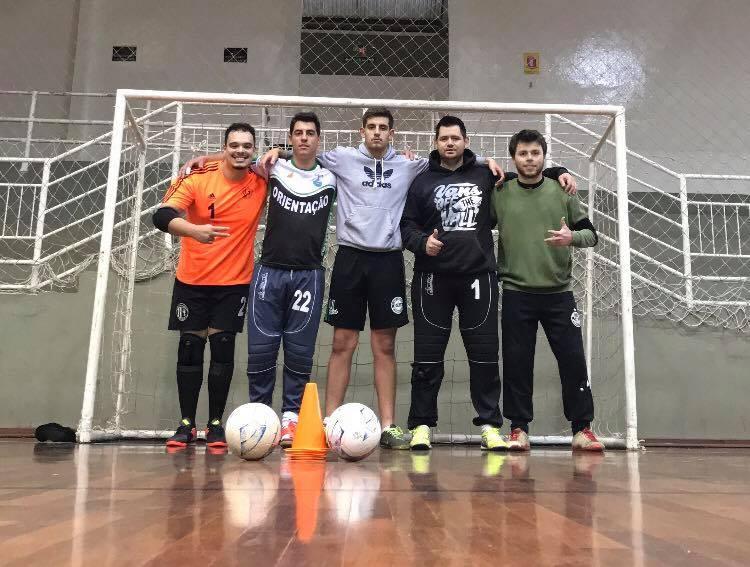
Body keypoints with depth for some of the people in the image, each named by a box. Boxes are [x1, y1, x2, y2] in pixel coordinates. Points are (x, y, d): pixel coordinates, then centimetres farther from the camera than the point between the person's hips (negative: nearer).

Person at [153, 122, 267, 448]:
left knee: (223, 348, -2)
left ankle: (215, 425, 10)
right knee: (190, 348, 5)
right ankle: (187, 424, 16)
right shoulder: (199, 178, -10)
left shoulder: (260, 183, -5)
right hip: (191, 280, 0)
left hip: (234, 282, 0)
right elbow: (162, 216, -19)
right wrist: (194, 230, -38)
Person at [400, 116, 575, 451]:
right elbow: (406, 224, 7)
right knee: (427, 355, 1)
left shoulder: (485, 176, 13)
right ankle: (421, 425, 10)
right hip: (433, 278, -1)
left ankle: (490, 426, 11)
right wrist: (421, 241, -12)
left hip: (478, 276, 1)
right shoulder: (423, 181, 10)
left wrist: (556, 172, 12)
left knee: (485, 354, 2)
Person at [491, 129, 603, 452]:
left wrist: (572, 237, -12)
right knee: (516, 362, 2)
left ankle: (582, 429, 12)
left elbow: (591, 234, 7)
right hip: (516, 293, 0)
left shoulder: (561, 191, 5)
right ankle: (519, 429, 13)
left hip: (558, 292, 1)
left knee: (573, 359, 0)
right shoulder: (499, 194, 3)